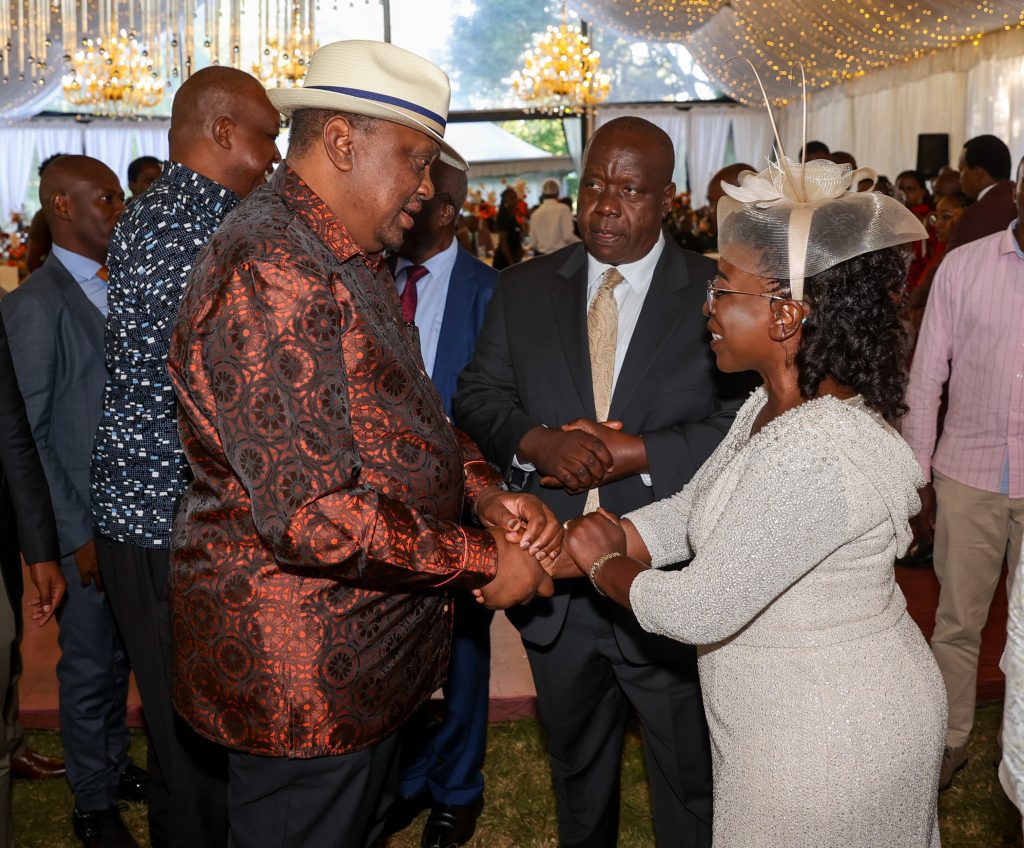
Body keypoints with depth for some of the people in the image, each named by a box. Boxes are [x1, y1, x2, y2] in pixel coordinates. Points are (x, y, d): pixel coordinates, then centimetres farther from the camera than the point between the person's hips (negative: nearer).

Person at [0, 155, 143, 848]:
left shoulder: (117, 291, 8)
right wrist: (75, 535, -14)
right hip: (82, 524, -6)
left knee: (120, 655, 18)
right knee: (89, 665, 9)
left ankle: (114, 764, 38)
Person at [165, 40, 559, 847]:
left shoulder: (351, 262, 11)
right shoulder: (268, 274, -24)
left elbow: (397, 419, 17)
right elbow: (312, 515, -29)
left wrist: (489, 496, -1)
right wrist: (482, 562, -19)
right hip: (300, 671, -10)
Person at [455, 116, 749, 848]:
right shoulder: (523, 289, 5)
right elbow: (477, 396, 2)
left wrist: (635, 452, -23)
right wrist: (542, 441, -17)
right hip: (556, 585, 4)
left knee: (691, 787, 15)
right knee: (577, 769, 25)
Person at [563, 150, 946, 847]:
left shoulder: (814, 455, -32)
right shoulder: (771, 410, 1)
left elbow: (698, 612, -28)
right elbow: (687, 512, 5)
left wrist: (603, 563, -11)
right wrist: (605, 538, -10)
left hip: (827, 754, -9)